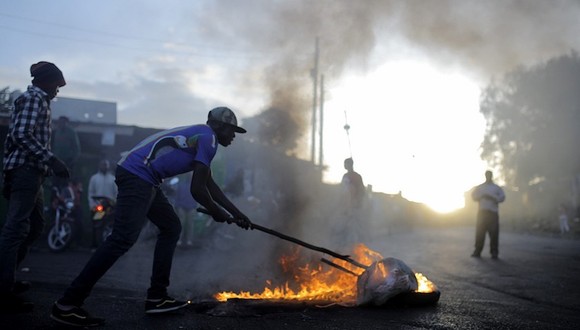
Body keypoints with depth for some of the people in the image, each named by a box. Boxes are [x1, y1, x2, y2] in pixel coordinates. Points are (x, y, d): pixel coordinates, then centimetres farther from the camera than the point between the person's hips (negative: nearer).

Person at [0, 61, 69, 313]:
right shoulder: (35, 98, -6)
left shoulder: (35, 99, 23)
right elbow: (21, 134, -19)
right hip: (27, 169, -11)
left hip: (29, 171, 11)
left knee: (35, 226, 17)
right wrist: (51, 160, -23)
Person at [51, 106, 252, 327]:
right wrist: (216, 213, 6)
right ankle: (67, 305, -19)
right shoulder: (208, 138, -6)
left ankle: (157, 297, 14)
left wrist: (236, 213, 31)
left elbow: (209, 184, 31)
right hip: (137, 175, -11)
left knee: (171, 228, 16)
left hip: (143, 179, 11)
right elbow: (197, 189, -11)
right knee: (123, 238, -19)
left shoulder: (201, 137, 25)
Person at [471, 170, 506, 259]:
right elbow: (473, 196, 8)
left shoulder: (497, 188, 14)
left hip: (493, 212, -1)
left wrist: (491, 197, -13)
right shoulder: (480, 187, 20)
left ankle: (494, 252, -4)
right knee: (479, 232, -2)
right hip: (482, 212, 1)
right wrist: (482, 196, -8)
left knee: (494, 233, -6)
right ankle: (477, 251, 2)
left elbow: (502, 197, 0)